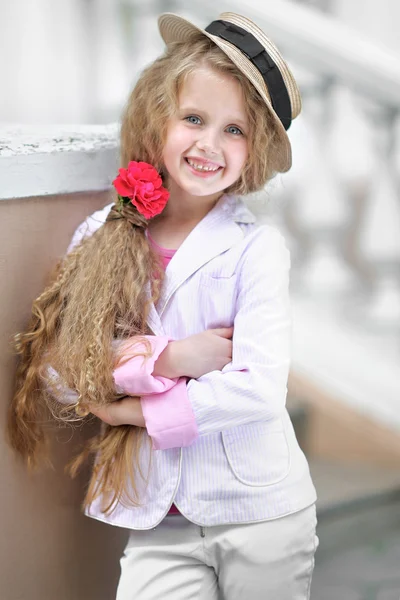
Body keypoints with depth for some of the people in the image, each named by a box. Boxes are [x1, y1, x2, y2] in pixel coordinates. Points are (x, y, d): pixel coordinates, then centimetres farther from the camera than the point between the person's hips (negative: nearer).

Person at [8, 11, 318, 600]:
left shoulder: (256, 247, -8)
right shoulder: (101, 237, 0)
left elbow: (259, 386, -15)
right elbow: (55, 375, -4)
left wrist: (135, 409, -11)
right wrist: (164, 359, -16)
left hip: (259, 512, -1)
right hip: (159, 521, 2)